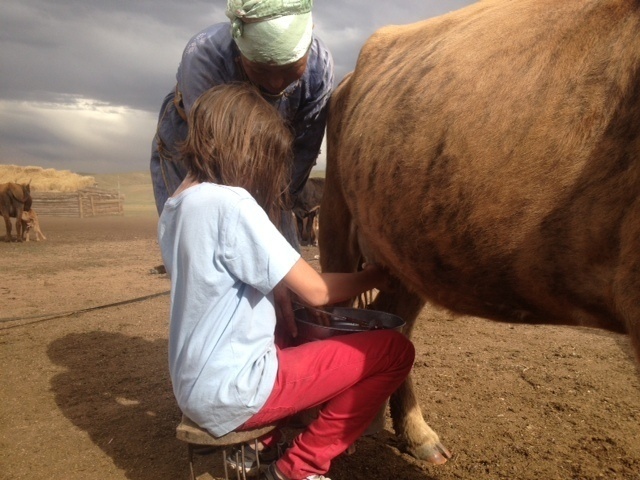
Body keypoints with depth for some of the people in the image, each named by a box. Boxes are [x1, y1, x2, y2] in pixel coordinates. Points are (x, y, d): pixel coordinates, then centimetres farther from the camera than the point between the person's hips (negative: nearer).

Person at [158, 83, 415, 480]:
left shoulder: (176, 207, 5)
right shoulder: (228, 202, -20)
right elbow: (317, 291, -15)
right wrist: (375, 276, 1)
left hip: (196, 386, 9)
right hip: (233, 390, -9)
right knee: (395, 351, -3)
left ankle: (257, 444, 21)